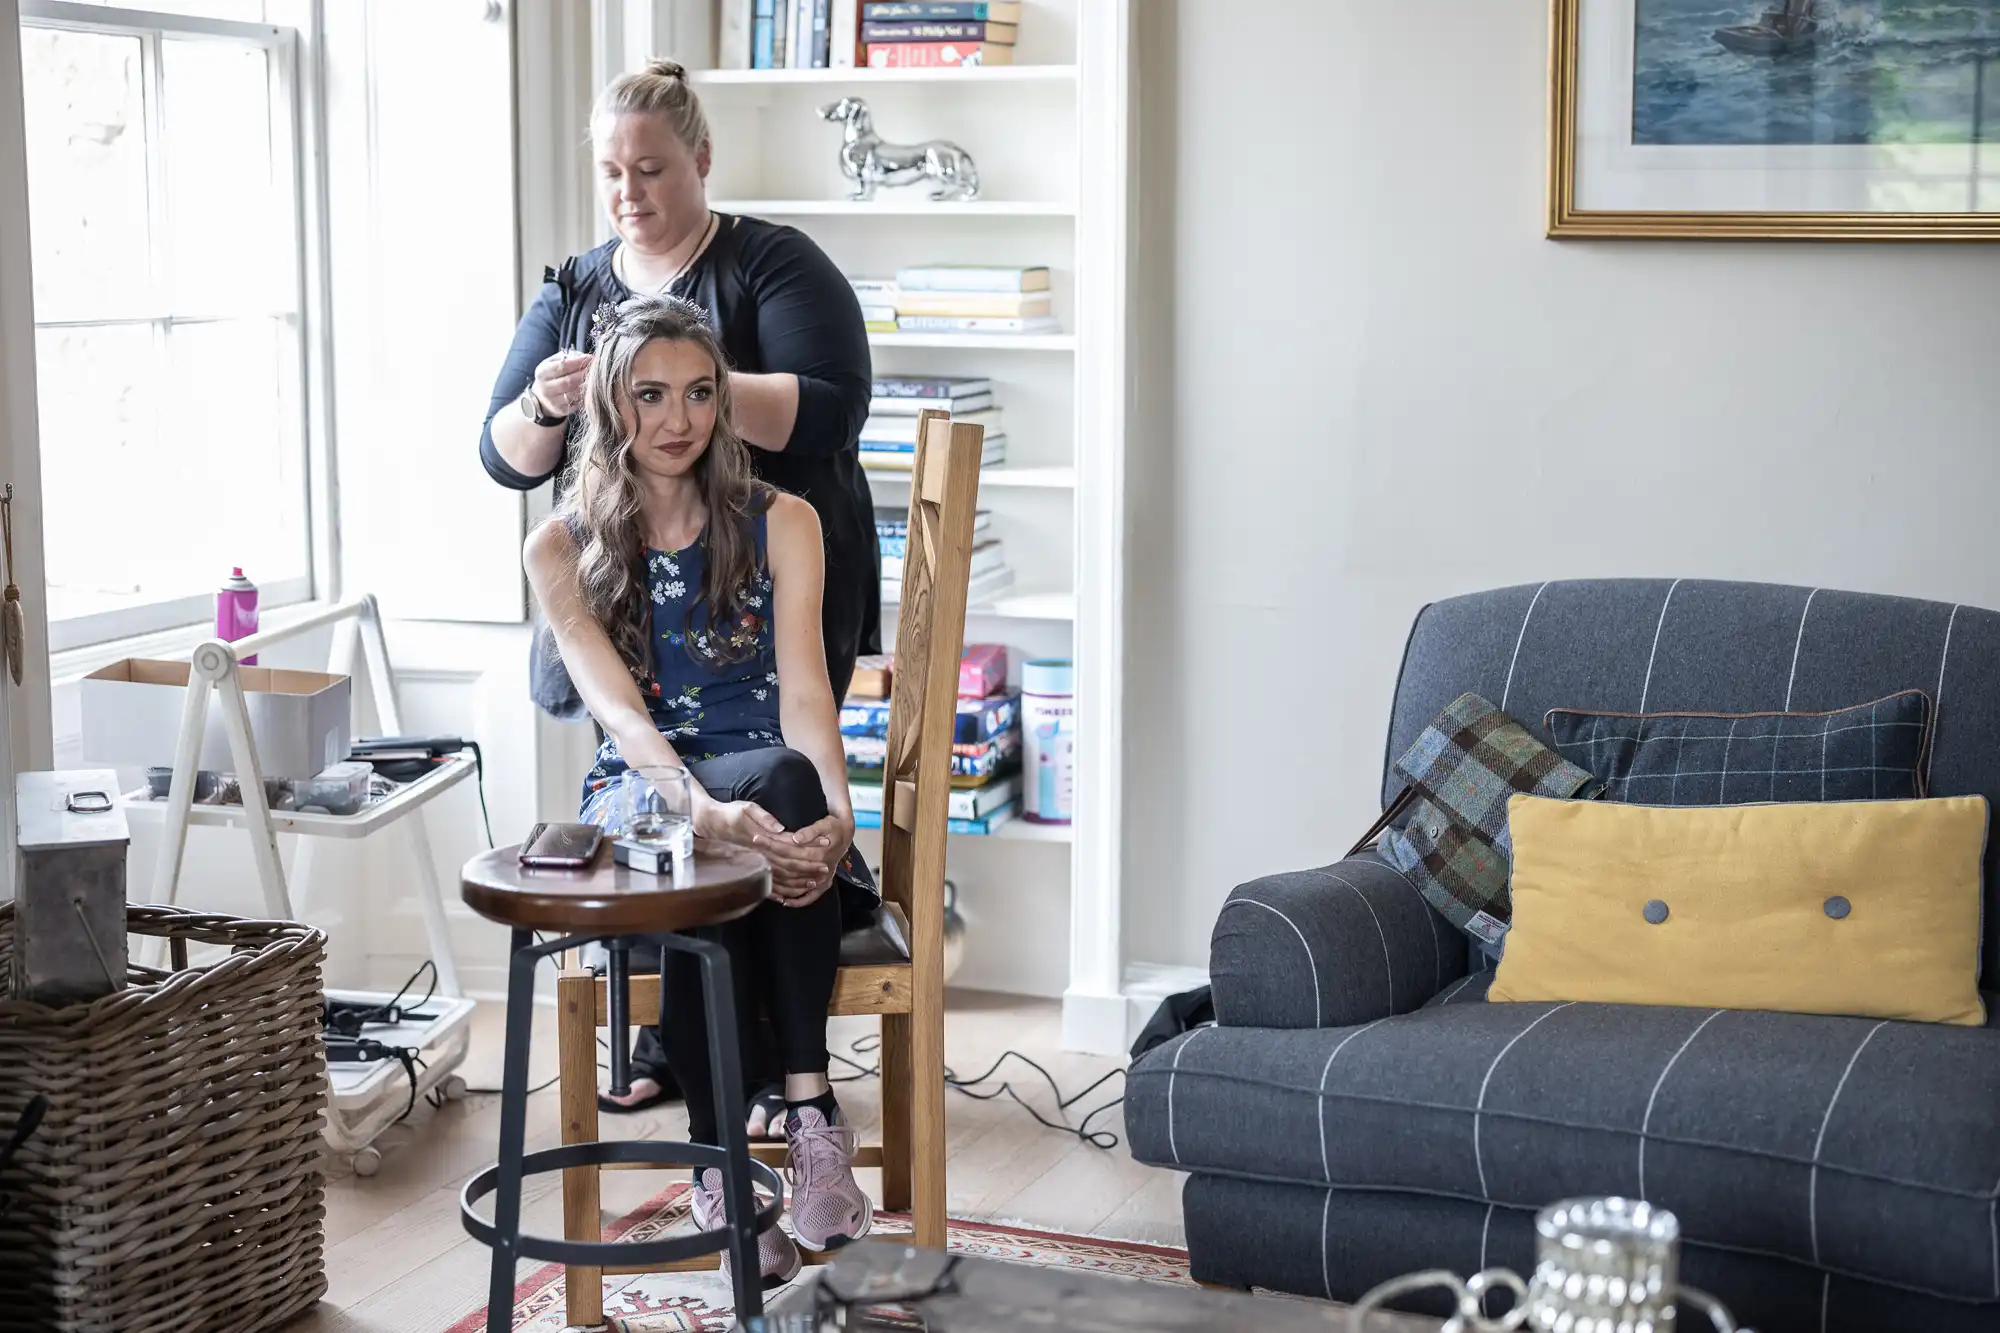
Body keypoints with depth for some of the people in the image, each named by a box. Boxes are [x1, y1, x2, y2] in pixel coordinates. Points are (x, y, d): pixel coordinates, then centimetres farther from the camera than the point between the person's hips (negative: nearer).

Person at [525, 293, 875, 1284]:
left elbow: (803, 691, -8)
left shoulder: (780, 525, 5)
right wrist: (709, 810, -34)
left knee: (785, 784, -36)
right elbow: (620, 712, -13)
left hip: (768, 789, 1)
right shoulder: (563, 550, 2)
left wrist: (835, 809, -30)